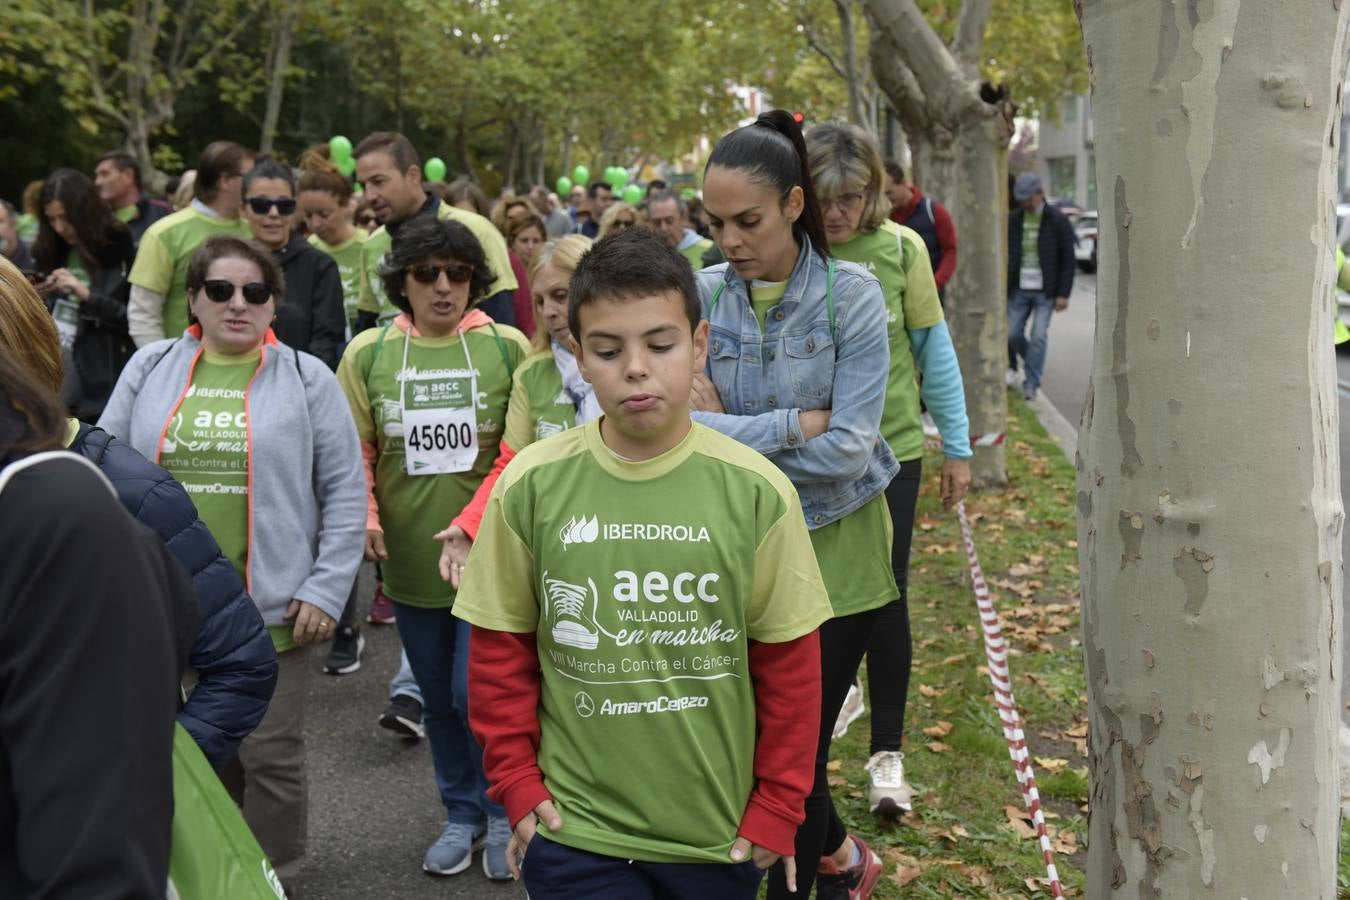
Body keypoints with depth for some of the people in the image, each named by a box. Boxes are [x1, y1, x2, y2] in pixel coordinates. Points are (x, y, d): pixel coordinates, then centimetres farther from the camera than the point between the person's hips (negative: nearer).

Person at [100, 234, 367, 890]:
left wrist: (327, 588, -7)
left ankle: (273, 879, 25)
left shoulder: (305, 379, 0)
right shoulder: (150, 370, 6)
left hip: (271, 606, -2)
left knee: (270, 755, 5)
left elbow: (345, 491, 0)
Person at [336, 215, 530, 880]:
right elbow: (355, 449, 4)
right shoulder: (368, 352, 0)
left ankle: (505, 812, 23)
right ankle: (462, 813, 37)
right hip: (410, 560, 3)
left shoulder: (508, 347, -6)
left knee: (478, 693, -4)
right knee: (437, 699, 16)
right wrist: (363, 516, -11)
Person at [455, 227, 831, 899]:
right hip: (576, 835, 0)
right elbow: (500, 652, 2)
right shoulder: (530, 488, -9)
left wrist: (776, 809, 1)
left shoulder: (757, 492, -10)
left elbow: (788, 663, -2)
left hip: (721, 837, 1)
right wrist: (517, 785, 0)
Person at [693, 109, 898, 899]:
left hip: (836, 546, -3)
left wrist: (723, 432, -15)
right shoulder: (704, 295, -4)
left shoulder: (851, 295, -12)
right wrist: (792, 426, -18)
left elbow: (848, 449, -19)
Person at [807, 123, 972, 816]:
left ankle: (887, 754, 15)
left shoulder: (900, 248, -8)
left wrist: (957, 447, 3)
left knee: (884, 601, 2)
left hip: (889, 450, -1)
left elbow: (934, 349, 1)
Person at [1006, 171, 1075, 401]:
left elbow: (1068, 259, -3)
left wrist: (1063, 294, -8)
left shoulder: (1057, 221, -5)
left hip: (1045, 291, -3)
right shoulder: (1013, 220, 3)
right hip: (1019, 289, 3)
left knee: (1039, 336, -7)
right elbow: (1005, 255, 9)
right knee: (1012, 334, 0)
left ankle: (1031, 384, 1)